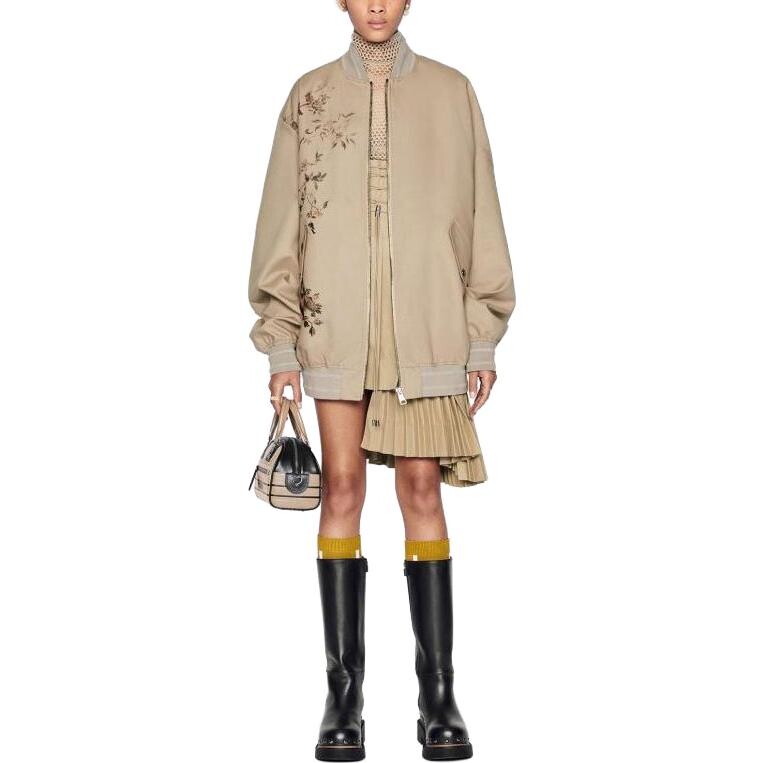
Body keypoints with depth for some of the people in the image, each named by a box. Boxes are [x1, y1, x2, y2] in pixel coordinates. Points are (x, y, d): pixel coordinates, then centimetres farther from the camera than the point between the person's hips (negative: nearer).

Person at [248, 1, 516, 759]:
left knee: (422, 487, 0)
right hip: (334, 326, 1)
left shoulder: (450, 92, 7)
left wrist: (483, 339, 4)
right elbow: (282, 222, 8)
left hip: (425, 324, 0)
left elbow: (479, 215, 7)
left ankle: (438, 691, 6)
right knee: (341, 488, 0)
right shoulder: (309, 96, 8)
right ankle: (343, 692, 6)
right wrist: (278, 344, 3)